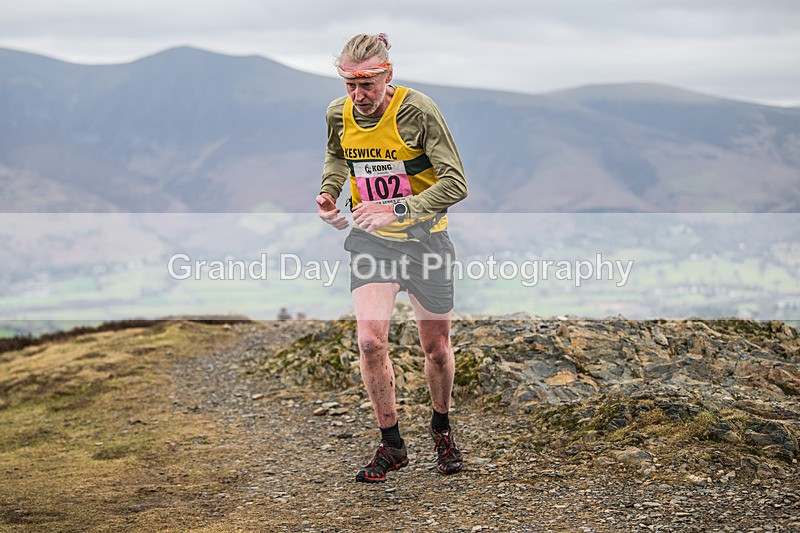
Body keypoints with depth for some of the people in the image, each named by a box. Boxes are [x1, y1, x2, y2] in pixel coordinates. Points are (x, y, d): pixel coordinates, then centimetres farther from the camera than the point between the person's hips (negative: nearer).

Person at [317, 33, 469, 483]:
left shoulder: (417, 110, -20)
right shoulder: (339, 113, -5)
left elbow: (456, 184, -22)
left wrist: (398, 209, -33)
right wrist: (329, 191, -1)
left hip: (424, 238, -3)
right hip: (371, 239, 3)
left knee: (436, 346, 8)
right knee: (371, 342, -12)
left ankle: (442, 428, 36)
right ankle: (392, 445, 6)